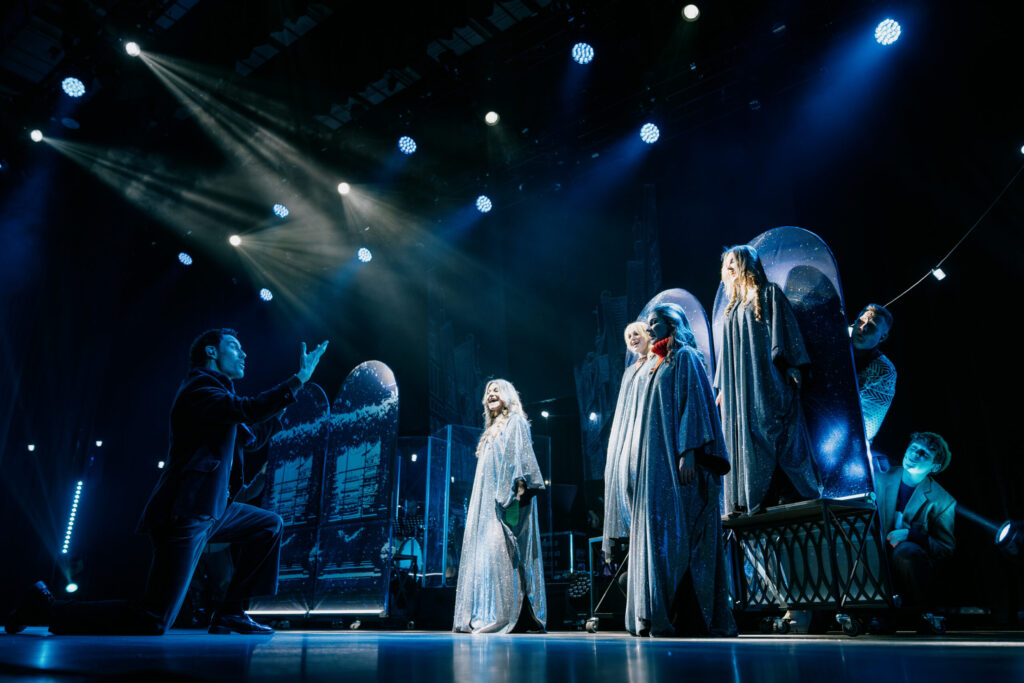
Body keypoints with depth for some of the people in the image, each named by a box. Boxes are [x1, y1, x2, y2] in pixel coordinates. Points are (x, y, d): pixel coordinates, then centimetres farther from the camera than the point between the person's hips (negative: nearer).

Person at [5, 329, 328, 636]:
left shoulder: (214, 390, 21)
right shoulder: (200, 388, -10)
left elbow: (250, 437, 29)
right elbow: (248, 409, -28)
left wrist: (281, 405, 20)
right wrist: (299, 378, -21)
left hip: (208, 512, 11)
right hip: (185, 514, -11)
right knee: (152, 623, -9)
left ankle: (229, 615, 13)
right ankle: (47, 607, 7)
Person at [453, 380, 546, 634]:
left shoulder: (515, 422, 3)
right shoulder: (492, 429, 26)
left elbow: (522, 455, -10)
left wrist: (521, 485, -23)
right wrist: (479, 503, 16)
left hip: (506, 497, -8)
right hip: (487, 500, 8)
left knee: (501, 549, -15)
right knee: (483, 549, 2)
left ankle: (506, 614, -15)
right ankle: (484, 614, 2)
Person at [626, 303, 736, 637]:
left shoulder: (684, 357, -1)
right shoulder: (661, 365, 23)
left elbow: (693, 402, -13)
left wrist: (689, 452, -23)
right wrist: (648, 464, 17)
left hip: (678, 462, -9)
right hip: (659, 464, 9)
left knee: (678, 531, -12)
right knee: (660, 530, 4)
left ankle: (689, 617, -10)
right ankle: (664, 616, 5)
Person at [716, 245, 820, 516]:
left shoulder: (769, 293, 3)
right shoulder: (733, 305, 21)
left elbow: (784, 331, -5)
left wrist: (792, 371, -15)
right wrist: (722, 387, 16)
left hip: (766, 381, -6)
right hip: (739, 386, 6)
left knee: (772, 433, -9)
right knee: (743, 437, 2)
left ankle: (791, 494, -3)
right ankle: (749, 499, 4)